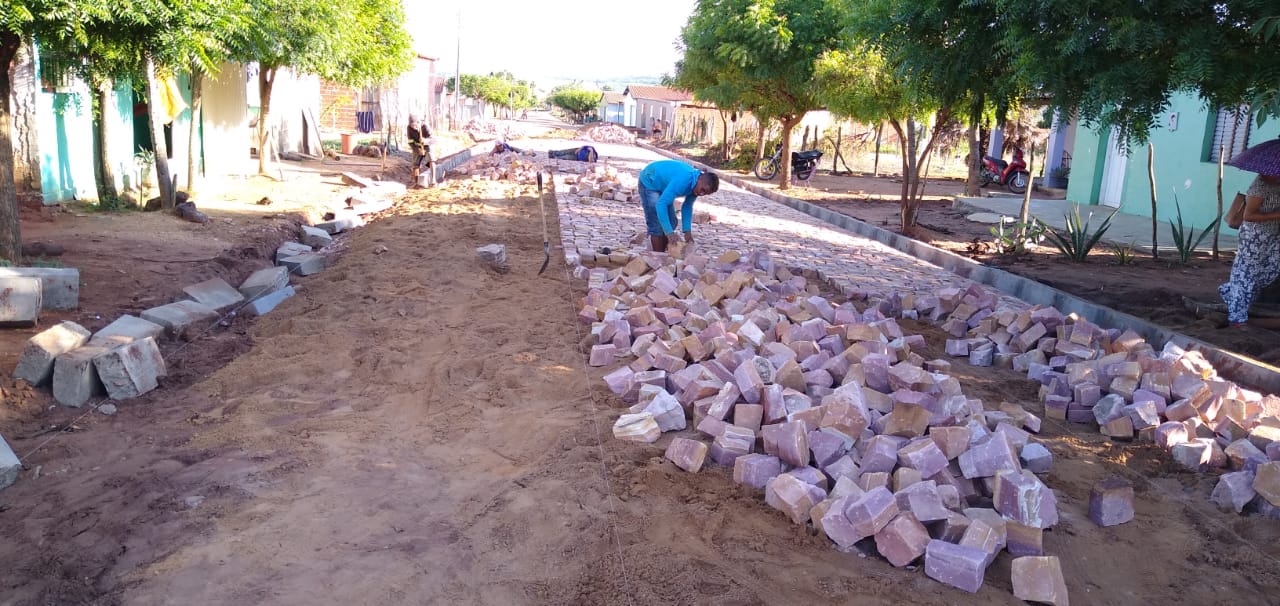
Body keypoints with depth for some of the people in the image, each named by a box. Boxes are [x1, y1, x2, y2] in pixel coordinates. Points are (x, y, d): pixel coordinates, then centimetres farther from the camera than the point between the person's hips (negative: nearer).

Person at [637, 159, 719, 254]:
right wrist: (669, 232, -44)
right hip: (649, 182, -9)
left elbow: (687, 207, 0)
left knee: (671, 223, 7)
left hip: (663, 184, 9)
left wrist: (687, 231, -11)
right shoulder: (682, 181, -39)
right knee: (657, 225, -13)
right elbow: (661, 204, -42)